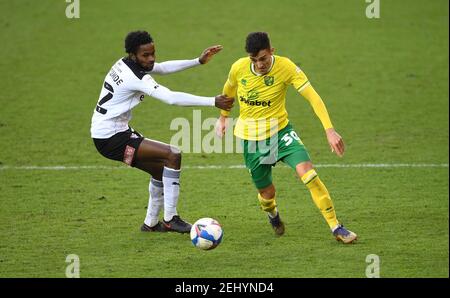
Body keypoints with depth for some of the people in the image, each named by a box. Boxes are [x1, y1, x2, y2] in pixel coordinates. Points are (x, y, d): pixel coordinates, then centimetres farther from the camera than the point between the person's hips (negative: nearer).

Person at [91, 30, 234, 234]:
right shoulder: (135, 78, -23)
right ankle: (170, 219, -13)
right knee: (173, 155, -16)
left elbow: (163, 68, 15)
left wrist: (199, 61, 6)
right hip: (111, 139, -10)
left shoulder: (124, 64, 5)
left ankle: (151, 223, 30)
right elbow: (172, 98, -29)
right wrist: (212, 102, -29)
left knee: (160, 169, 20)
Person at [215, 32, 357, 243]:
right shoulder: (238, 68, -12)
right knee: (266, 192, 6)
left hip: (280, 131, -2)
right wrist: (223, 116, 26)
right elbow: (229, 90, 12)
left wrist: (330, 130, -32)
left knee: (306, 171, -24)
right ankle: (273, 215, 47)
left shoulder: (285, 67, -19)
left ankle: (335, 227, -17)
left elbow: (313, 97, -22)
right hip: (251, 137, 2)